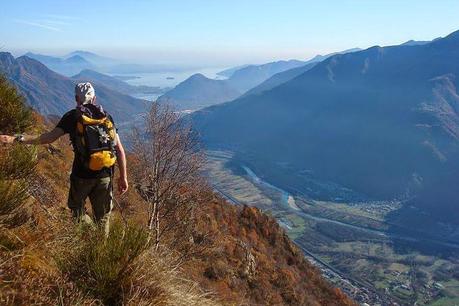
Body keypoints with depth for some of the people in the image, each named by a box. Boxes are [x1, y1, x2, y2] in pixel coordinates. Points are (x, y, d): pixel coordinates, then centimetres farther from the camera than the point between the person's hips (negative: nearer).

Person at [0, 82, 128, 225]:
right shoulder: (107, 116, 6)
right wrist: (123, 177, 7)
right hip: (105, 176, 3)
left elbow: (50, 137, -12)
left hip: (82, 175, -3)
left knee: (78, 210, 22)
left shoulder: (73, 116, -2)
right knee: (102, 218, 15)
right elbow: (120, 149, 2)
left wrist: (16, 139, -11)